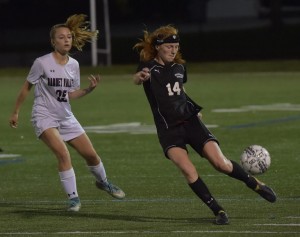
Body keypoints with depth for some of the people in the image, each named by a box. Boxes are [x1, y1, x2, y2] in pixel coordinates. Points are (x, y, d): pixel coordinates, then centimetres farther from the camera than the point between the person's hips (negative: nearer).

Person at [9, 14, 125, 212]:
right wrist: (16, 112, 3)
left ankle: (103, 182, 40)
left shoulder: (74, 65, 1)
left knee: (90, 154, 9)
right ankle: (73, 197, -17)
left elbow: (71, 95, 5)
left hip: (66, 117, 6)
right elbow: (27, 87, -2)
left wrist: (89, 89, -11)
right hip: (44, 116, -6)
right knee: (63, 153, -26)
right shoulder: (42, 63, -14)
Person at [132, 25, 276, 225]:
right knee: (187, 170, -25)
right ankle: (218, 211, -14)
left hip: (190, 121, 3)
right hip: (168, 129, -3)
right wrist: (140, 77, -56)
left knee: (221, 163, -9)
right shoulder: (149, 67, -8)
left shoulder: (179, 67, 6)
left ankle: (255, 184, 17)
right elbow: (137, 79, -33)